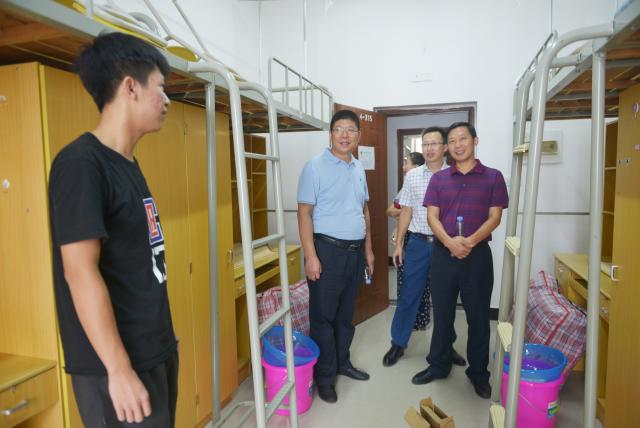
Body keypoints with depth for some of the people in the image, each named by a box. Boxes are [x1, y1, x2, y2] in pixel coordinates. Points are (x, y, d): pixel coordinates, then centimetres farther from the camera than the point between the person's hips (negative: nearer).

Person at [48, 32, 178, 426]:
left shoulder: (129, 165, 9)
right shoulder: (81, 163, -17)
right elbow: (80, 272, -22)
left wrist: (163, 337, 17)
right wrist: (119, 370, -21)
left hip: (158, 352, 8)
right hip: (119, 364, -8)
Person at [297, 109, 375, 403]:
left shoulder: (358, 168, 11)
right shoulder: (315, 167, -9)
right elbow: (304, 213, -13)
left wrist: (368, 248, 15)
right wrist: (310, 256, -18)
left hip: (355, 251, 7)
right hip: (328, 250, -6)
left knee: (346, 313, 18)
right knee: (323, 316, 4)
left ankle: (342, 362, 35)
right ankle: (324, 376, 19)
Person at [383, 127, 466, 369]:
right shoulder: (412, 176, 3)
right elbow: (406, 212, 6)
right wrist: (398, 244, 4)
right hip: (418, 243, 1)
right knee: (408, 295, 8)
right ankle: (398, 343, 23)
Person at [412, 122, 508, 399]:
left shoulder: (493, 177, 2)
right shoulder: (438, 179, 7)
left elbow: (495, 217, -4)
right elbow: (432, 216, 0)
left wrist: (470, 241, -20)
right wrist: (449, 241, -18)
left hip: (478, 253, -1)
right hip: (443, 253, 2)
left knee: (478, 316, 8)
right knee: (442, 313, 11)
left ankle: (478, 373, 25)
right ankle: (438, 366, 27)